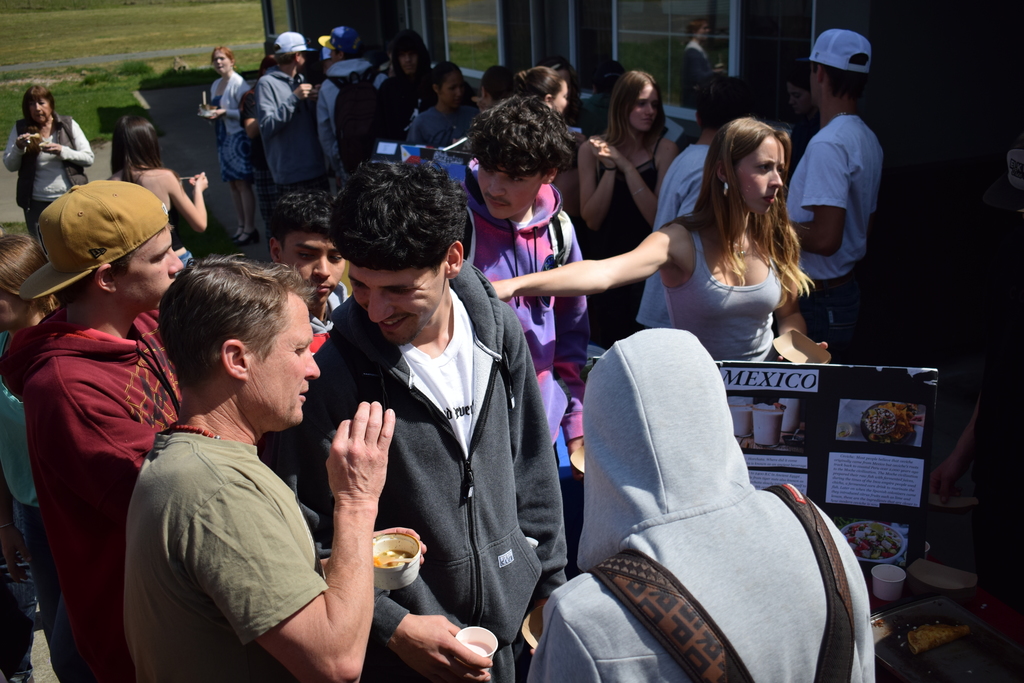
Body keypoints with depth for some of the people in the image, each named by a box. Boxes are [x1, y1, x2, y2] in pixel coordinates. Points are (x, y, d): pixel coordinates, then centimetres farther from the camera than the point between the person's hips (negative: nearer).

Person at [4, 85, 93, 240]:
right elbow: (10, 166, 2)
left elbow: (89, 158, -4)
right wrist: (18, 148, -16)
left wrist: (63, 151, -19)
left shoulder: (68, 124, 1)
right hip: (37, 203, 1)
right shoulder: (21, 129, 3)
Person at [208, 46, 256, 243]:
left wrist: (225, 112, -24)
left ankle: (250, 227, -2)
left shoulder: (238, 83, -10)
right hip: (223, 138, 8)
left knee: (243, 183, -7)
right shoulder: (215, 85, 14)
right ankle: (241, 225, 17)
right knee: (232, 183, 10)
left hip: (239, 136, -8)